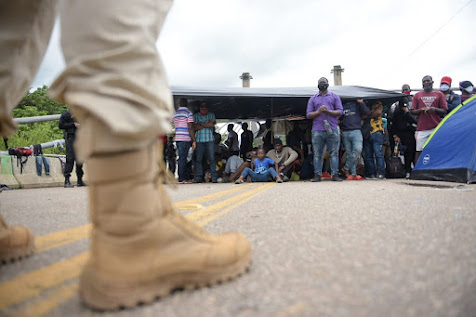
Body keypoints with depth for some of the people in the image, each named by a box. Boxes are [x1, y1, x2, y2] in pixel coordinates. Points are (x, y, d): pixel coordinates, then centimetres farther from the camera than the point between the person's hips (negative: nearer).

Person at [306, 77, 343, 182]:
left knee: (334, 153, -2)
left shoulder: (334, 97, 16)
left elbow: (340, 111, 6)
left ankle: (335, 174, 0)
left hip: (332, 129, 0)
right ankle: (317, 175, 1)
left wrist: (328, 111, -10)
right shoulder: (313, 99, 17)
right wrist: (319, 111, -8)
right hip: (317, 130, 0)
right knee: (317, 154, -1)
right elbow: (308, 114, 9)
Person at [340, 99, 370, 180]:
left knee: (358, 149, -20)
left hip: (356, 131, -1)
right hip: (345, 133, 1)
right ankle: (353, 174, 1)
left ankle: (346, 168, -9)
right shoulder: (342, 106, 16)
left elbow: (367, 112, 4)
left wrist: (361, 102, -3)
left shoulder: (357, 104, 14)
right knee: (349, 153, -1)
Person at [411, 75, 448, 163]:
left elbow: (444, 111, 8)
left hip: (436, 127, 0)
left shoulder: (439, 94, 12)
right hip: (421, 128, 0)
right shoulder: (417, 95, 14)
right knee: (419, 151, -3)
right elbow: (412, 111, 10)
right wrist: (421, 110, -9)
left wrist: (434, 109, -11)